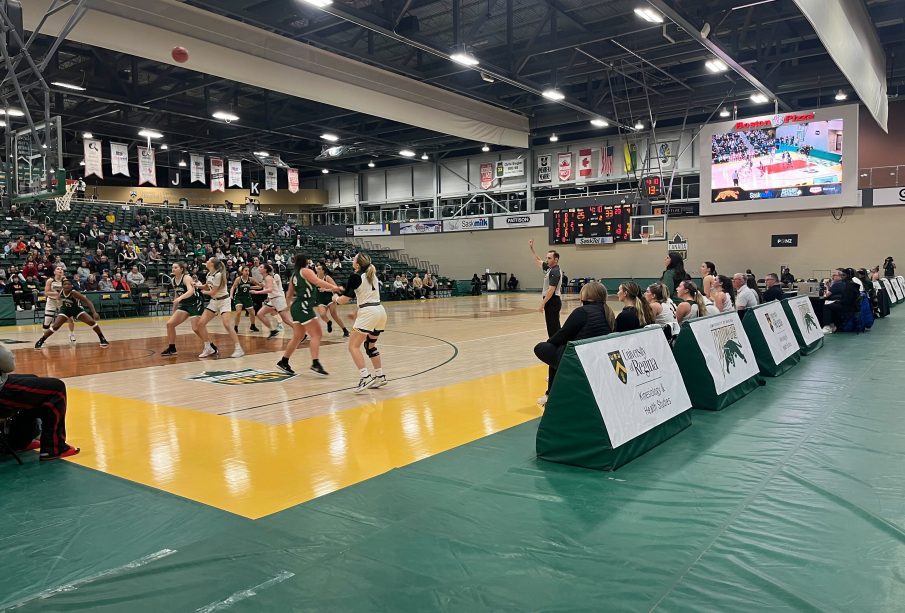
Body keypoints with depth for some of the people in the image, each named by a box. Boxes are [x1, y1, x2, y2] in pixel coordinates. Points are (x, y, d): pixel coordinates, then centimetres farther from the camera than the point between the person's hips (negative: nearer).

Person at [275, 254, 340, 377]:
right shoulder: (306, 271, -4)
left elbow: (289, 296, 24)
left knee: (298, 337, 17)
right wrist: (332, 287, -31)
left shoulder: (294, 275, 18)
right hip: (304, 307, -9)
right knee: (316, 335, -11)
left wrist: (291, 305, 40)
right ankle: (315, 364, -22)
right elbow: (317, 282, -22)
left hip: (296, 307, 9)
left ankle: (283, 362, 24)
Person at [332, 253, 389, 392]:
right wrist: (358, 313, 30)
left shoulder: (356, 276, -6)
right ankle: (380, 376, 19)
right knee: (370, 345, 20)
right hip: (381, 311, 8)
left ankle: (365, 377, -16)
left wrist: (336, 298, 18)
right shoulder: (372, 275, 16)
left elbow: (344, 300, -4)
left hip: (368, 313, -8)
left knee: (353, 346, -4)